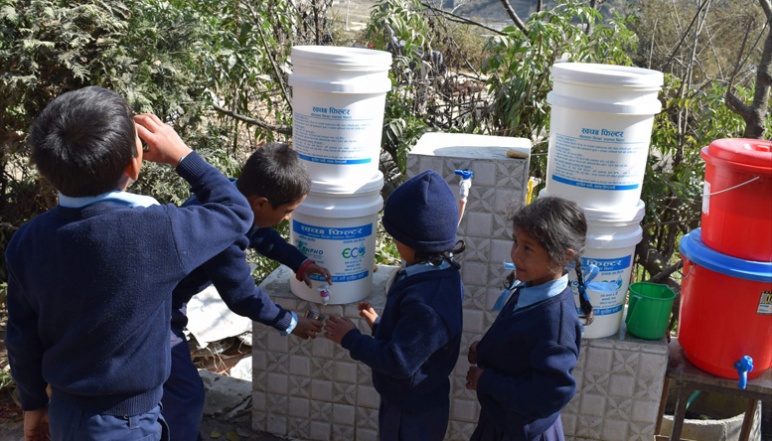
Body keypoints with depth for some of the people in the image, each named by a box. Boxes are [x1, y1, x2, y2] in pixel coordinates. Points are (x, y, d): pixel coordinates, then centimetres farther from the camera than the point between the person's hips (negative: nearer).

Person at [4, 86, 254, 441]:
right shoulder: (156, 233, -27)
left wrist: (33, 403, 16)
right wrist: (182, 156, -1)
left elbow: (22, 339, 0)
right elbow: (236, 212, -9)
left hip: (64, 411, 6)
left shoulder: (27, 241, -11)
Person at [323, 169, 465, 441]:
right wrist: (379, 325, 3)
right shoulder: (439, 273, -4)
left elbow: (399, 361, -30)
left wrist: (351, 339, -20)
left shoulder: (426, 301, -35)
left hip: (412, 413, -9)